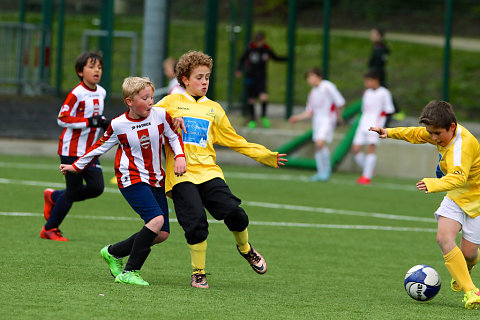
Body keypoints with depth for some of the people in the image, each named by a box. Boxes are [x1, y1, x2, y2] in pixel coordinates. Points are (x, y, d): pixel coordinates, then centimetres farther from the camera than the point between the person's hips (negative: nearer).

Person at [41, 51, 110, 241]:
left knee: (96, 187, -4)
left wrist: (103, 122, 3)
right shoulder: (77, 94, -16)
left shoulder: (101, 93, 8)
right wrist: (90, 122, -25)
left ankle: (54, 197, 19)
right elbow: (62, 119, -19)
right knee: (73, 191, -3)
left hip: (90, 151, 7)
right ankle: (49, 229, 15)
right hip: (72, 150, -7)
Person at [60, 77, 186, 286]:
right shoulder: (118, 125, -9)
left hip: (155, 180, 5)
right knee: (157, 219, -25)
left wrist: (180, 157, -7)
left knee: (162, 233, 0)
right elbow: (100, 147, 6)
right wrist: (76, 166, 15)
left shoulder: (161, 115, -3)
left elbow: (174, 137, 12)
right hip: (131, 180, -5)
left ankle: (113, 252, 20)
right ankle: (129, 272, -19)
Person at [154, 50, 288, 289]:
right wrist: (169, 118, -11)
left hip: (208, 171, 3)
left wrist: (267, 156, 16)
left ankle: (245, 248, 16)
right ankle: (198, 273, 1)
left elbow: (235, 141, 23)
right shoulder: (172, 102, 11)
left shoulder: (213, 109, 20)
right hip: (181, 174, -3)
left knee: (233, 212, -15)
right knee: (195, 223, -17)